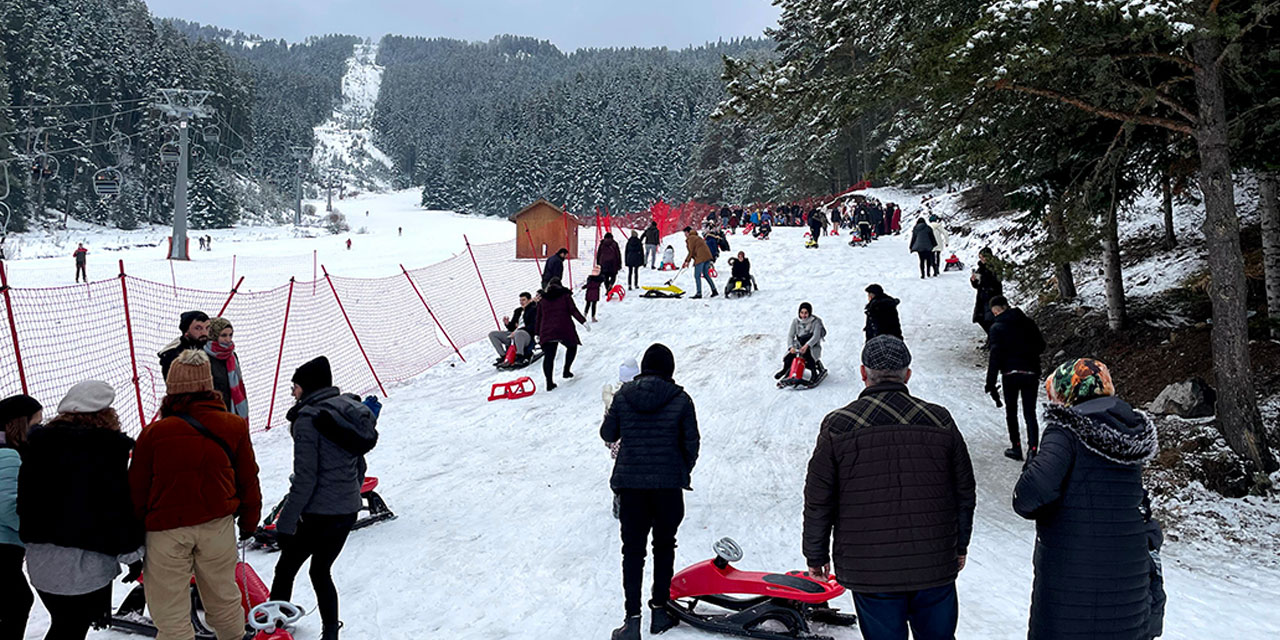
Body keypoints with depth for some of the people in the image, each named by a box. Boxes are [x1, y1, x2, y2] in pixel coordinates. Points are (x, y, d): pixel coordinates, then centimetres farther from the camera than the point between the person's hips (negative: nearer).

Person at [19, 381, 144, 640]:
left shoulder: (38, 444, 5)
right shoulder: (107, 447, -14)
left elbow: (24, 499, 13)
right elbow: (119, 505, -14)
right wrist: (131, 553, -5)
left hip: (41, 559, 6)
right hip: (83, 564, -6)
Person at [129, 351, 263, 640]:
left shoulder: (154, 433, -11)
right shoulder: (234, 427, -3)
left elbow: (137, 490, -4)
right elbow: (248, 480, 5)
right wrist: (249, 522, 19)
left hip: (166, 530, -3)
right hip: (218, 526, 3)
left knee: (170, 615, 8)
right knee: (222, 596, 22)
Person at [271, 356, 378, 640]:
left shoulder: (308, 418, -16)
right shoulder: (351, 410, 7)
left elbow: (305, 478, -20)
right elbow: (359, 466, 14)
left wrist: (286, 522, -15)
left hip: (318, 514, -7)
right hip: (349, 511, 7)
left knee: (285, 569, 10)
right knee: (320, 571, 21)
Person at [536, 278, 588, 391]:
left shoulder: (542, 300, 14)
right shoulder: (565, 296, 5)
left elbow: (539, 318, 15)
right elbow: (573, 310, -5)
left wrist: (537, 334, 20)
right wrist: (583, 321, -4)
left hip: (547, 331, 2)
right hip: (565, 330, -2)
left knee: (548, 356, 1)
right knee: (572, 347, 25)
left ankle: (549, 382, -10)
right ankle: (566, 370, 18)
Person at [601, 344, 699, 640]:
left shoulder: (623, 396, -2)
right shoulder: (680, 399, -6)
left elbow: (608, 434, 7)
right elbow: (691, 441, -3)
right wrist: (685, 470, 15)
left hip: (630, 483, 1)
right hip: (669, 483, -1)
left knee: (633, 550, 6)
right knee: (664, 546, 16)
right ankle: (659, 610, 21)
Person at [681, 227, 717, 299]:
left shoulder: (690, 238, -3)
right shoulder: (698, 237, 25)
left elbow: (691, 251, -8)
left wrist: (687, 261, -1)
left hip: (700, 258, -9)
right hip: (708, 256, 9)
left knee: (697, 276, -2)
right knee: (706, 274, 17)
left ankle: (699, 293, -4)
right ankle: (714, 290, 12)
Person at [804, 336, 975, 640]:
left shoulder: (837, 426, -7)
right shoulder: (940, 421, 0)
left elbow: (818, 503, -3)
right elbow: (965, 493, 8)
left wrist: (817, 556, 9)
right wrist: (960, 546, 21)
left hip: (870, 572, -2)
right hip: (935, 568, 2)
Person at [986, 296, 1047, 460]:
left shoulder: (997, 327, -6)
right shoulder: (1028, 322, 5)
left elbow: (995, 355, -12)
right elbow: (1041, 346, 10)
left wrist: (991, 382, -11)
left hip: (1011, 374, -3)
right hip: (1031, 373, 3)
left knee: (1011, 411, 14)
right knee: (1030, 413, 5)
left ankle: (1016, 447, 16)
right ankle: (1032, 448, -7)